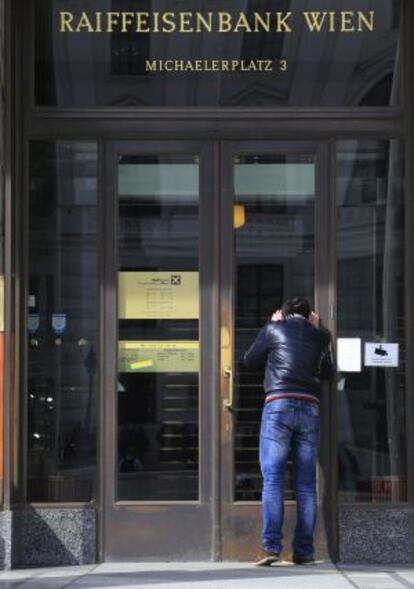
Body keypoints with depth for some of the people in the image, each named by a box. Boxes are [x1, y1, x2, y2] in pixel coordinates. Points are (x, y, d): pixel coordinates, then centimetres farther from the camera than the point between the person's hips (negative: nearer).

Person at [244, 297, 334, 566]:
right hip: (310, 408, 3)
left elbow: (250, 361, 21)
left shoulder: (274, 329, 8)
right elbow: (328, 371, 29)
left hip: (278, 405, -2)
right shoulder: (319, 335, 15)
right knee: (306, 484, 4)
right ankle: (304, 551, 2)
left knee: (272, 479, -5)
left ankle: (271, 546, -15)